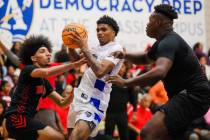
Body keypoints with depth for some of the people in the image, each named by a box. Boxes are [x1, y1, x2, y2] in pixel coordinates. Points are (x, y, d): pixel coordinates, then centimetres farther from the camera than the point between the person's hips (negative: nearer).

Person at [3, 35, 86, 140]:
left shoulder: (44, 82, 20)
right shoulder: (28, 70, -5)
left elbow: (62, 102, 16)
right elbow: (46, 72, -29)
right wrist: (74, 64, -32)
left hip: (25, 119, 10)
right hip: (18, 118, -10)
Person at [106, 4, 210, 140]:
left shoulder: (169, 42, -17)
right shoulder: (164, 41, 17)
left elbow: (159, 72, -35)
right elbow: (145, 58, 35)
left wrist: (126, 82, -32)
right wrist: (125, 55, 14)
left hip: (192, 96, -11)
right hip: (188, 96, 11)